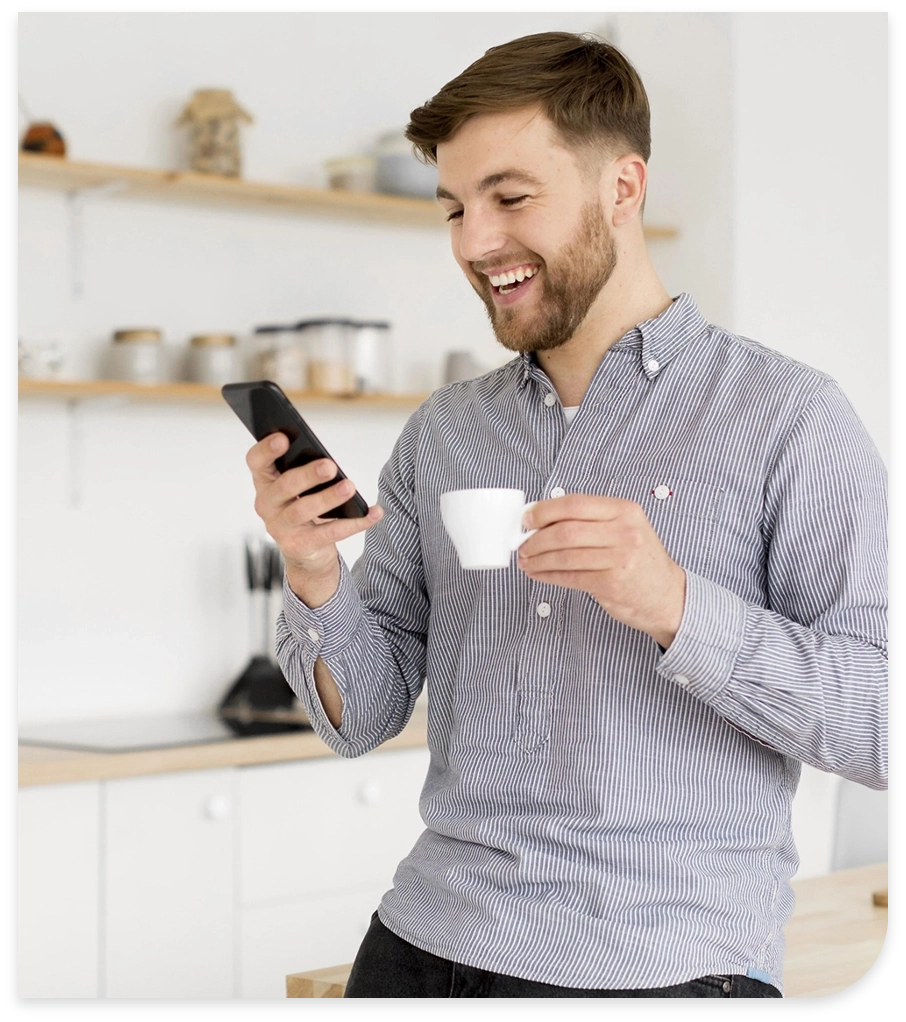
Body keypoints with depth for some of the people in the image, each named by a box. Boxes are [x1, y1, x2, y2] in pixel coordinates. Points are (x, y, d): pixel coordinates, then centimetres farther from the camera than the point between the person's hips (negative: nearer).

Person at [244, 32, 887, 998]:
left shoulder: (785, 414, -6)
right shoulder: (441, 432, 9)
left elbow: (880, 726, -12)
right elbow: (363, 716, 8)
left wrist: (678, 608, -24)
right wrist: (315, 580, -11)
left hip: (665, 964, -4)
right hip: (424, 944, 4)